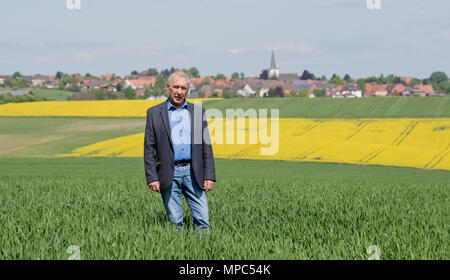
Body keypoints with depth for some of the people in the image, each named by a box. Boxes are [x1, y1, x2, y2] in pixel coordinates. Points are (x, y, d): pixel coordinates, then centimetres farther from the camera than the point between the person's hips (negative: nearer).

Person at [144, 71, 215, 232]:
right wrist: (152, 177, -5)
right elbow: (149, 148, 2)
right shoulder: (154, 113, 4)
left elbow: (206, 145, 9)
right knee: (175, 222, 2)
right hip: (169, 174, -2)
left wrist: (209, 176, 2)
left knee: (202, 219, -3)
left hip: (193, 172, 2)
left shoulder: (198, 111, 10)